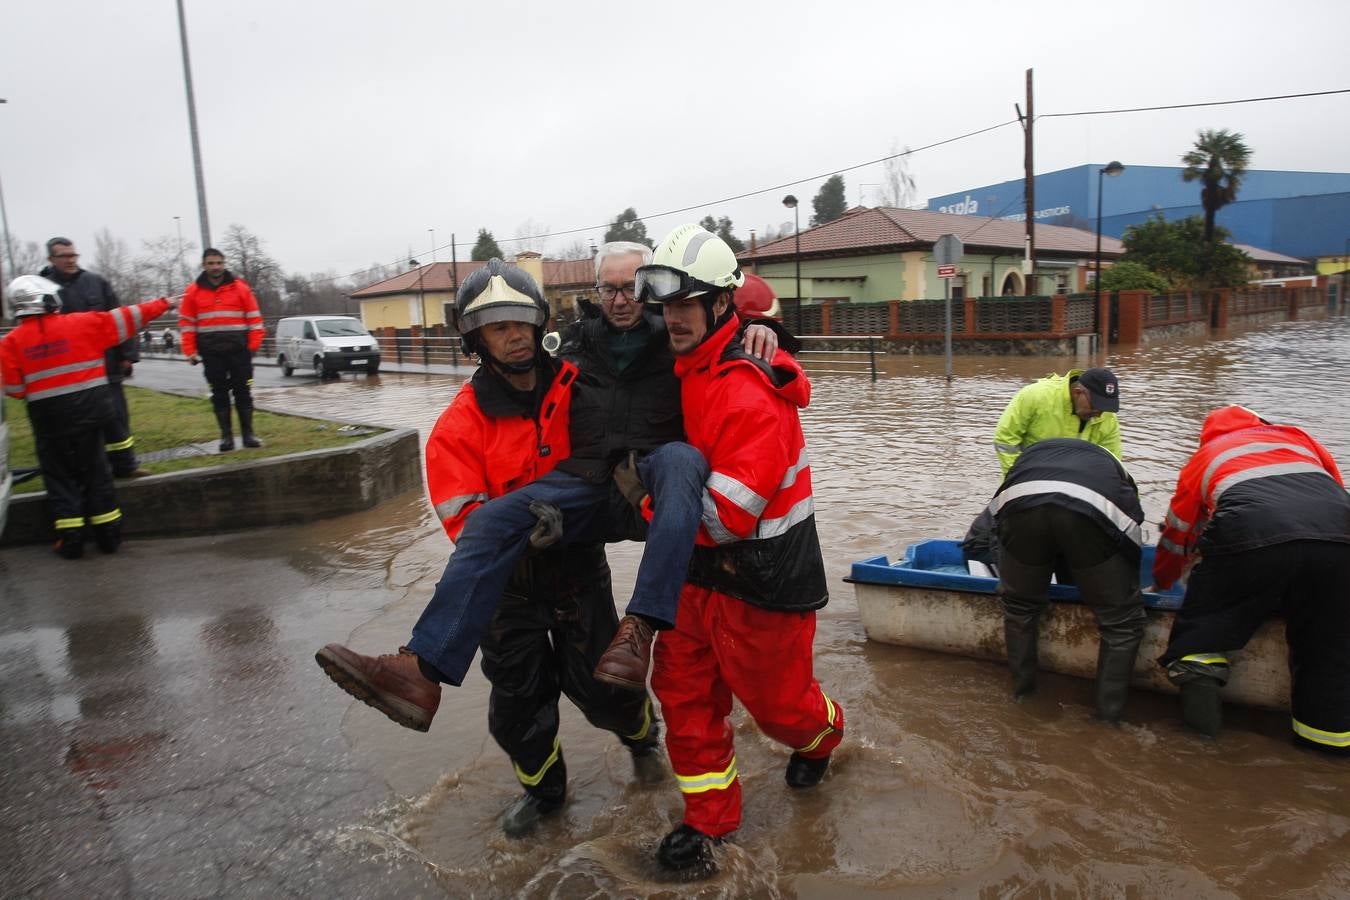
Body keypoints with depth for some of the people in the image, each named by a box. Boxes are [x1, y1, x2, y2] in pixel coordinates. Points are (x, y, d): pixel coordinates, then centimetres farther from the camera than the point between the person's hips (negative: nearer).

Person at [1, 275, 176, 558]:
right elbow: (124, 319, 4)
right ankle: (108, 534, 14)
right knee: (95, 471, 12)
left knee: (59, 475, 11)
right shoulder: (81, 323, -4)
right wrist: (162, 304, 14)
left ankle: (70, 538, 9)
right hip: (88, 410, 1)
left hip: (48, 418, 0)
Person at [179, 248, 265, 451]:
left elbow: (254, 319, 4)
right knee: (219, 395, 5)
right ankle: (226, 436, 10)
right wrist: (190, 351, -2)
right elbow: (186, 323, 6)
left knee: (243, 392, 3)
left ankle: (248, 434, 9)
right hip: (211, 352, 1)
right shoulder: (193, 291, 5)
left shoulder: (240, 288, 2)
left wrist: (253, 345, -3)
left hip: (239, 350, -1)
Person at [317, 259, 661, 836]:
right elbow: (465, 518, -20)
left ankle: (642, 733, 41)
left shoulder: (577, 388, -9)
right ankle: (542, 787, 43)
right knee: (517, 697, 14)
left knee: (599, 685, 4)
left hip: (578, 565, 0)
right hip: (508, 578, 0)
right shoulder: (460, 425, -14)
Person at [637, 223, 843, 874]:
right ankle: (710, 816, 29)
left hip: (762, 576, -8)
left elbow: (729, 514, -29)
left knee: (776, 700, 14)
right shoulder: (685, 369, 2)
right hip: (702, 568, 8)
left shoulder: (749, 395, -27)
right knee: (683, 688, 11)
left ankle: (822, 735, 49)